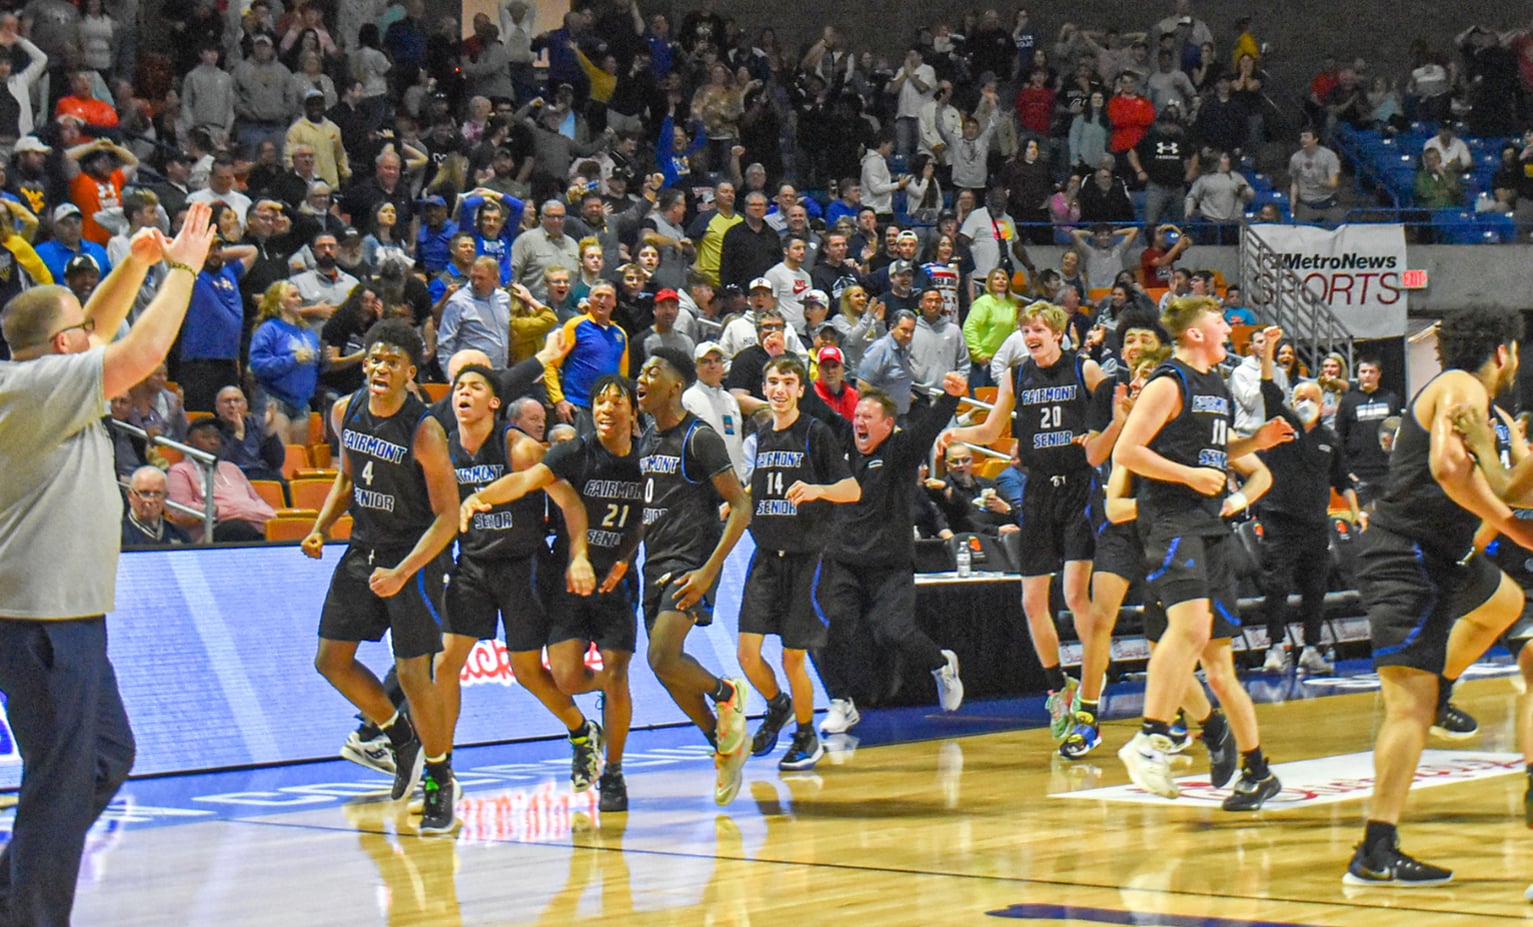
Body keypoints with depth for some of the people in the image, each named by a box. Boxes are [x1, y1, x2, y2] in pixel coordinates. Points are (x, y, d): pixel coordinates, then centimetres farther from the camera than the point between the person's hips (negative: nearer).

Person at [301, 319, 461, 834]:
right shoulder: (345, 412, -2)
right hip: (364, 547, 7)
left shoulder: (424, 431, -21)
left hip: (415, 554, -7)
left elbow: (448, 515, -19)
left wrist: (403, 572, -29)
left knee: (413, 673, -9)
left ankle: (441, 780, 10)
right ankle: (400, 735, 29)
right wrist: (321, 528, 2)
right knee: (331, 660, 6)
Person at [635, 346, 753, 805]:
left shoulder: (699, 437, -10)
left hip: (690, 564, -8)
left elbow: (741, 507, -13)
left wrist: (708, 571, -20)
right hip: (654, 564, 8)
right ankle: (725, 745, 22)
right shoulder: (645, 440, 14)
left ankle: (726, 694, 5)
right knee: (669, 668, 7)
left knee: (663, 659, -22)